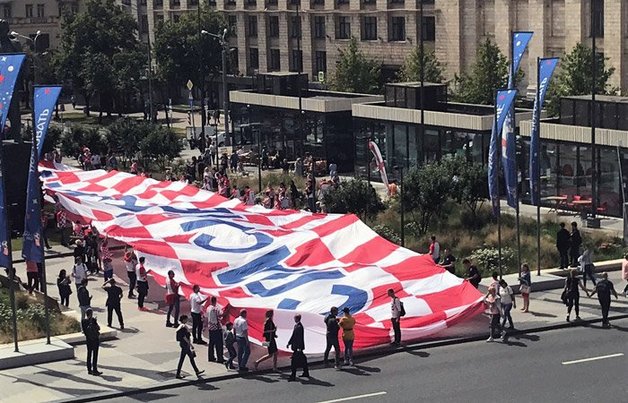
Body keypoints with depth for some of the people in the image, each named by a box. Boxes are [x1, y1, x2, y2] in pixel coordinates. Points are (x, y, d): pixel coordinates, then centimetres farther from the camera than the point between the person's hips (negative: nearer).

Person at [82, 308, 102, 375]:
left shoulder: (83, 320, -2)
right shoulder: (92, 320, -19)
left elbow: (84, 330, 5)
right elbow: (98, 328, -14)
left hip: (88, 339, 6)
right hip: (95, 339, -6)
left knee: (89, 354, 14)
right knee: (95, 355, 2)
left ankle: (89, 370, 20)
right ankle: (95, 370, 3)